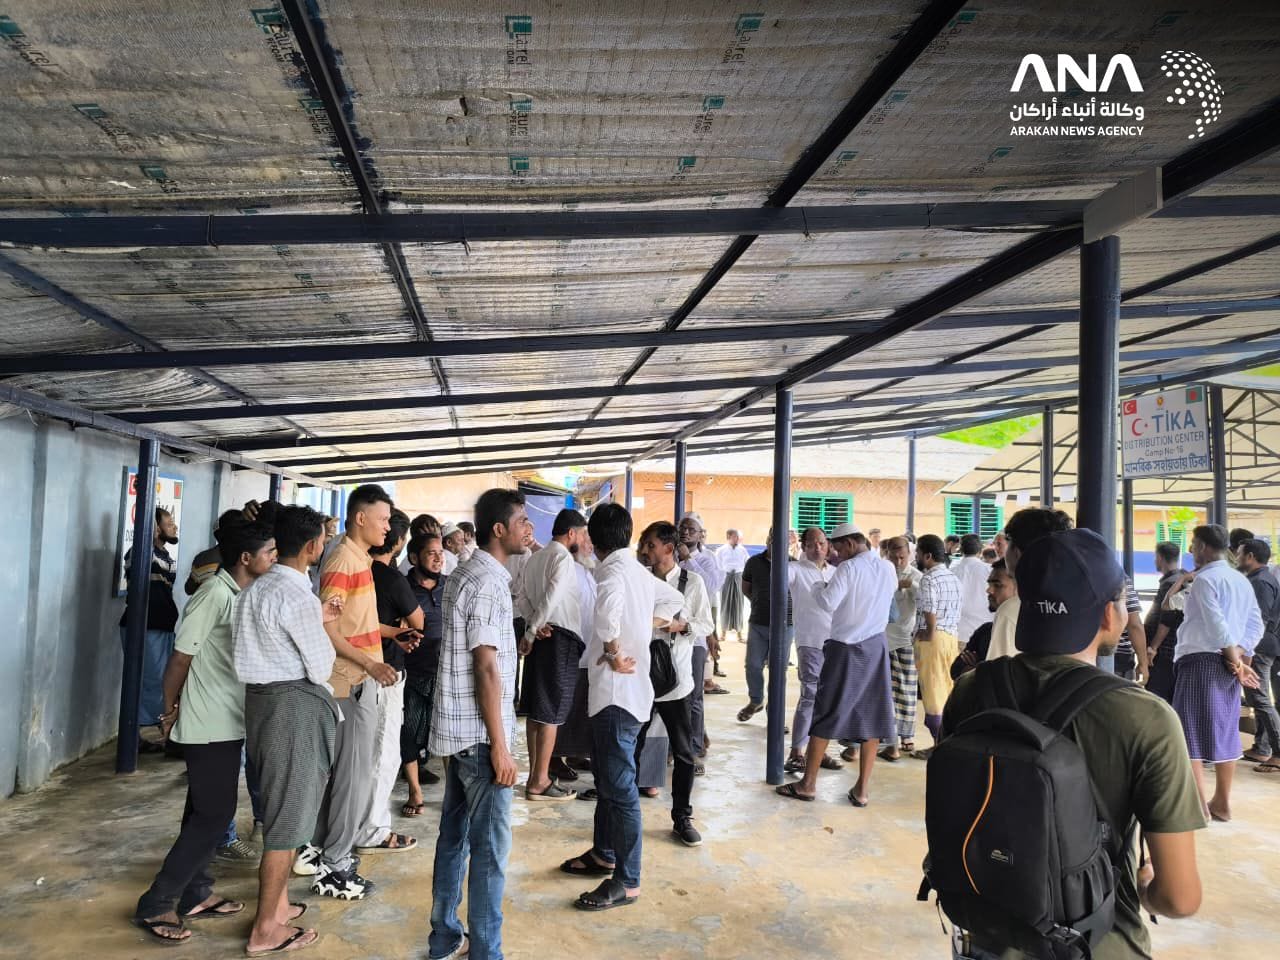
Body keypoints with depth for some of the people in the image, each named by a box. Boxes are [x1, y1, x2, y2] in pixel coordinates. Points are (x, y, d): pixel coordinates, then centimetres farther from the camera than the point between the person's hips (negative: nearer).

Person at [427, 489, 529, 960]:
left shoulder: (464, 575, 11)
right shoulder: (488, 584, -18)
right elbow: (486, 670, -21)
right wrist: (499, 746, -18)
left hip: (456, 729, 9)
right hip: (479, 734, -9)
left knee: (455, 835, 17)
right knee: (490, 848, 0)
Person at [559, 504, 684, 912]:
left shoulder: (613, 572, -16)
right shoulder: (638, 571, 11)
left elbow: (608, 612, -39)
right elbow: (673, 598, 28)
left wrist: (614, 654, -24)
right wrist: (652, 626, 16)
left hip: (617, 692, -10)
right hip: (617, 691, 10)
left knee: (619, 786, -3)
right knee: (606, 778, 21)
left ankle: (627, 882, 5)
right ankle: (603, 854, 36)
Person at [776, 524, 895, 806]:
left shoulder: (849, 568, -14)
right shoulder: (889, 568, 4)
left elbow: (829, 603, -20)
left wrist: (817, 587, -1)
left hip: (846, 648, -5)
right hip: (876, 646, 5)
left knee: (827, 714, 3)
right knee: (873, 715, 8)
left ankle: (808, 783, 11)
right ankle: (862, 789, 11)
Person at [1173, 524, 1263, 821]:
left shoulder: (1204, 579, -10)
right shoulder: (1242, 580, 15)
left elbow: (1217, 624, -18)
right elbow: (1256, 625, 10)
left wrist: (1236, 661, -10)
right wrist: (1238, 656, -1)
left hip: (1199, 662, -8)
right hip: (1226, 663, 8)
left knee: (1191, 732, -4)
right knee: (1224, 732, 13)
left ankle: (1196, 805, -5)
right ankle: (1221, 803, 21)